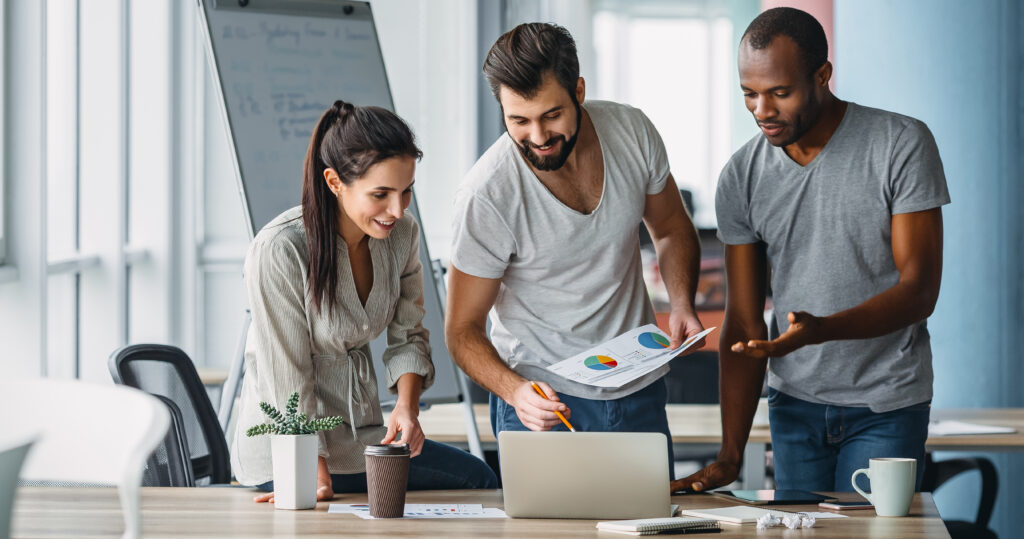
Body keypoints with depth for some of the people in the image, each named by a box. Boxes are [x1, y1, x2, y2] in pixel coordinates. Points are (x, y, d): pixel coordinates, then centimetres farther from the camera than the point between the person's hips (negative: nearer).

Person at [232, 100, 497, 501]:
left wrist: (406, 406, -11)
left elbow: (408, 336, 8)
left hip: (362, 437, 7)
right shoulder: (278, 250, -23)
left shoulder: (401, 233, -3)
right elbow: (288, 381, -20)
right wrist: (316, 476, -23)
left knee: (478, 480, 5)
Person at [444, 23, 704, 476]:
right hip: (542, 393, -4)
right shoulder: (487, 194, -22)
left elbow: (671, 229, 10)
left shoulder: (632, 132, -10)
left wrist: (682, 304, -9)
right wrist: (514, 390, -32)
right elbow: (463, 329, -13)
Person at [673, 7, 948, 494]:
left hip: (886, 404, -3)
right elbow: (744, 322, 0)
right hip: (794, 404, 3)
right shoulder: (741, 176, -1)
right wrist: (730, 455, -8)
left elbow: (919, 290, -15)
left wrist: (821, 329, -32)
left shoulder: (903, 145, -12)